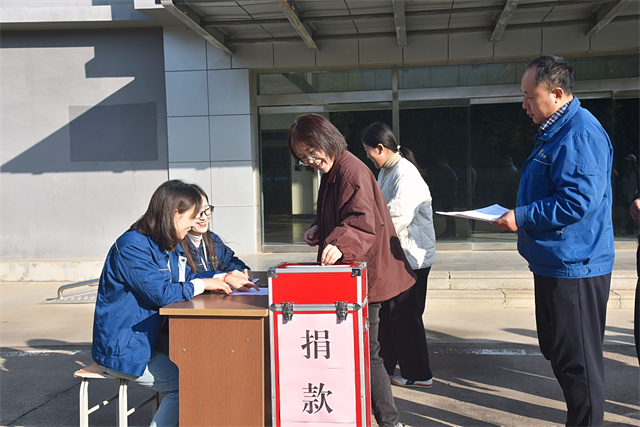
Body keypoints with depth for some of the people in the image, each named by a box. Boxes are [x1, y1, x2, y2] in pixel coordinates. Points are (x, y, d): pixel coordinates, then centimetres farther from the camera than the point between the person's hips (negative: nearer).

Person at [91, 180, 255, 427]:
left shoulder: (158, 245, 10)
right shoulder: (132, 247, -21)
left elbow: (183, 276, 21)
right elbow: (160, 293, -26)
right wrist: (203, 284, -15)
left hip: (144, 341, 10)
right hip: (121, 350, -10)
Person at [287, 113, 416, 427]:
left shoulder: (352, 170, -15)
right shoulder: (330, 172, 15)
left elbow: (362, 219, -27)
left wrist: (340, 244, -44)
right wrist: (318, 230, 8)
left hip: (364, 275, -10)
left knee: (366, 351, -6)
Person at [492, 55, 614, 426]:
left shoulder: (580, 132, -18)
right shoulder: (555, 132, 16)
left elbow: (578, 200, -27)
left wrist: (523, 217, -20)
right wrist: (519, 215, 13)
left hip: (575, 268, -11)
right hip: (555, 263, 11)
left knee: (577, 361, -1)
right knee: (557, 351, 19)